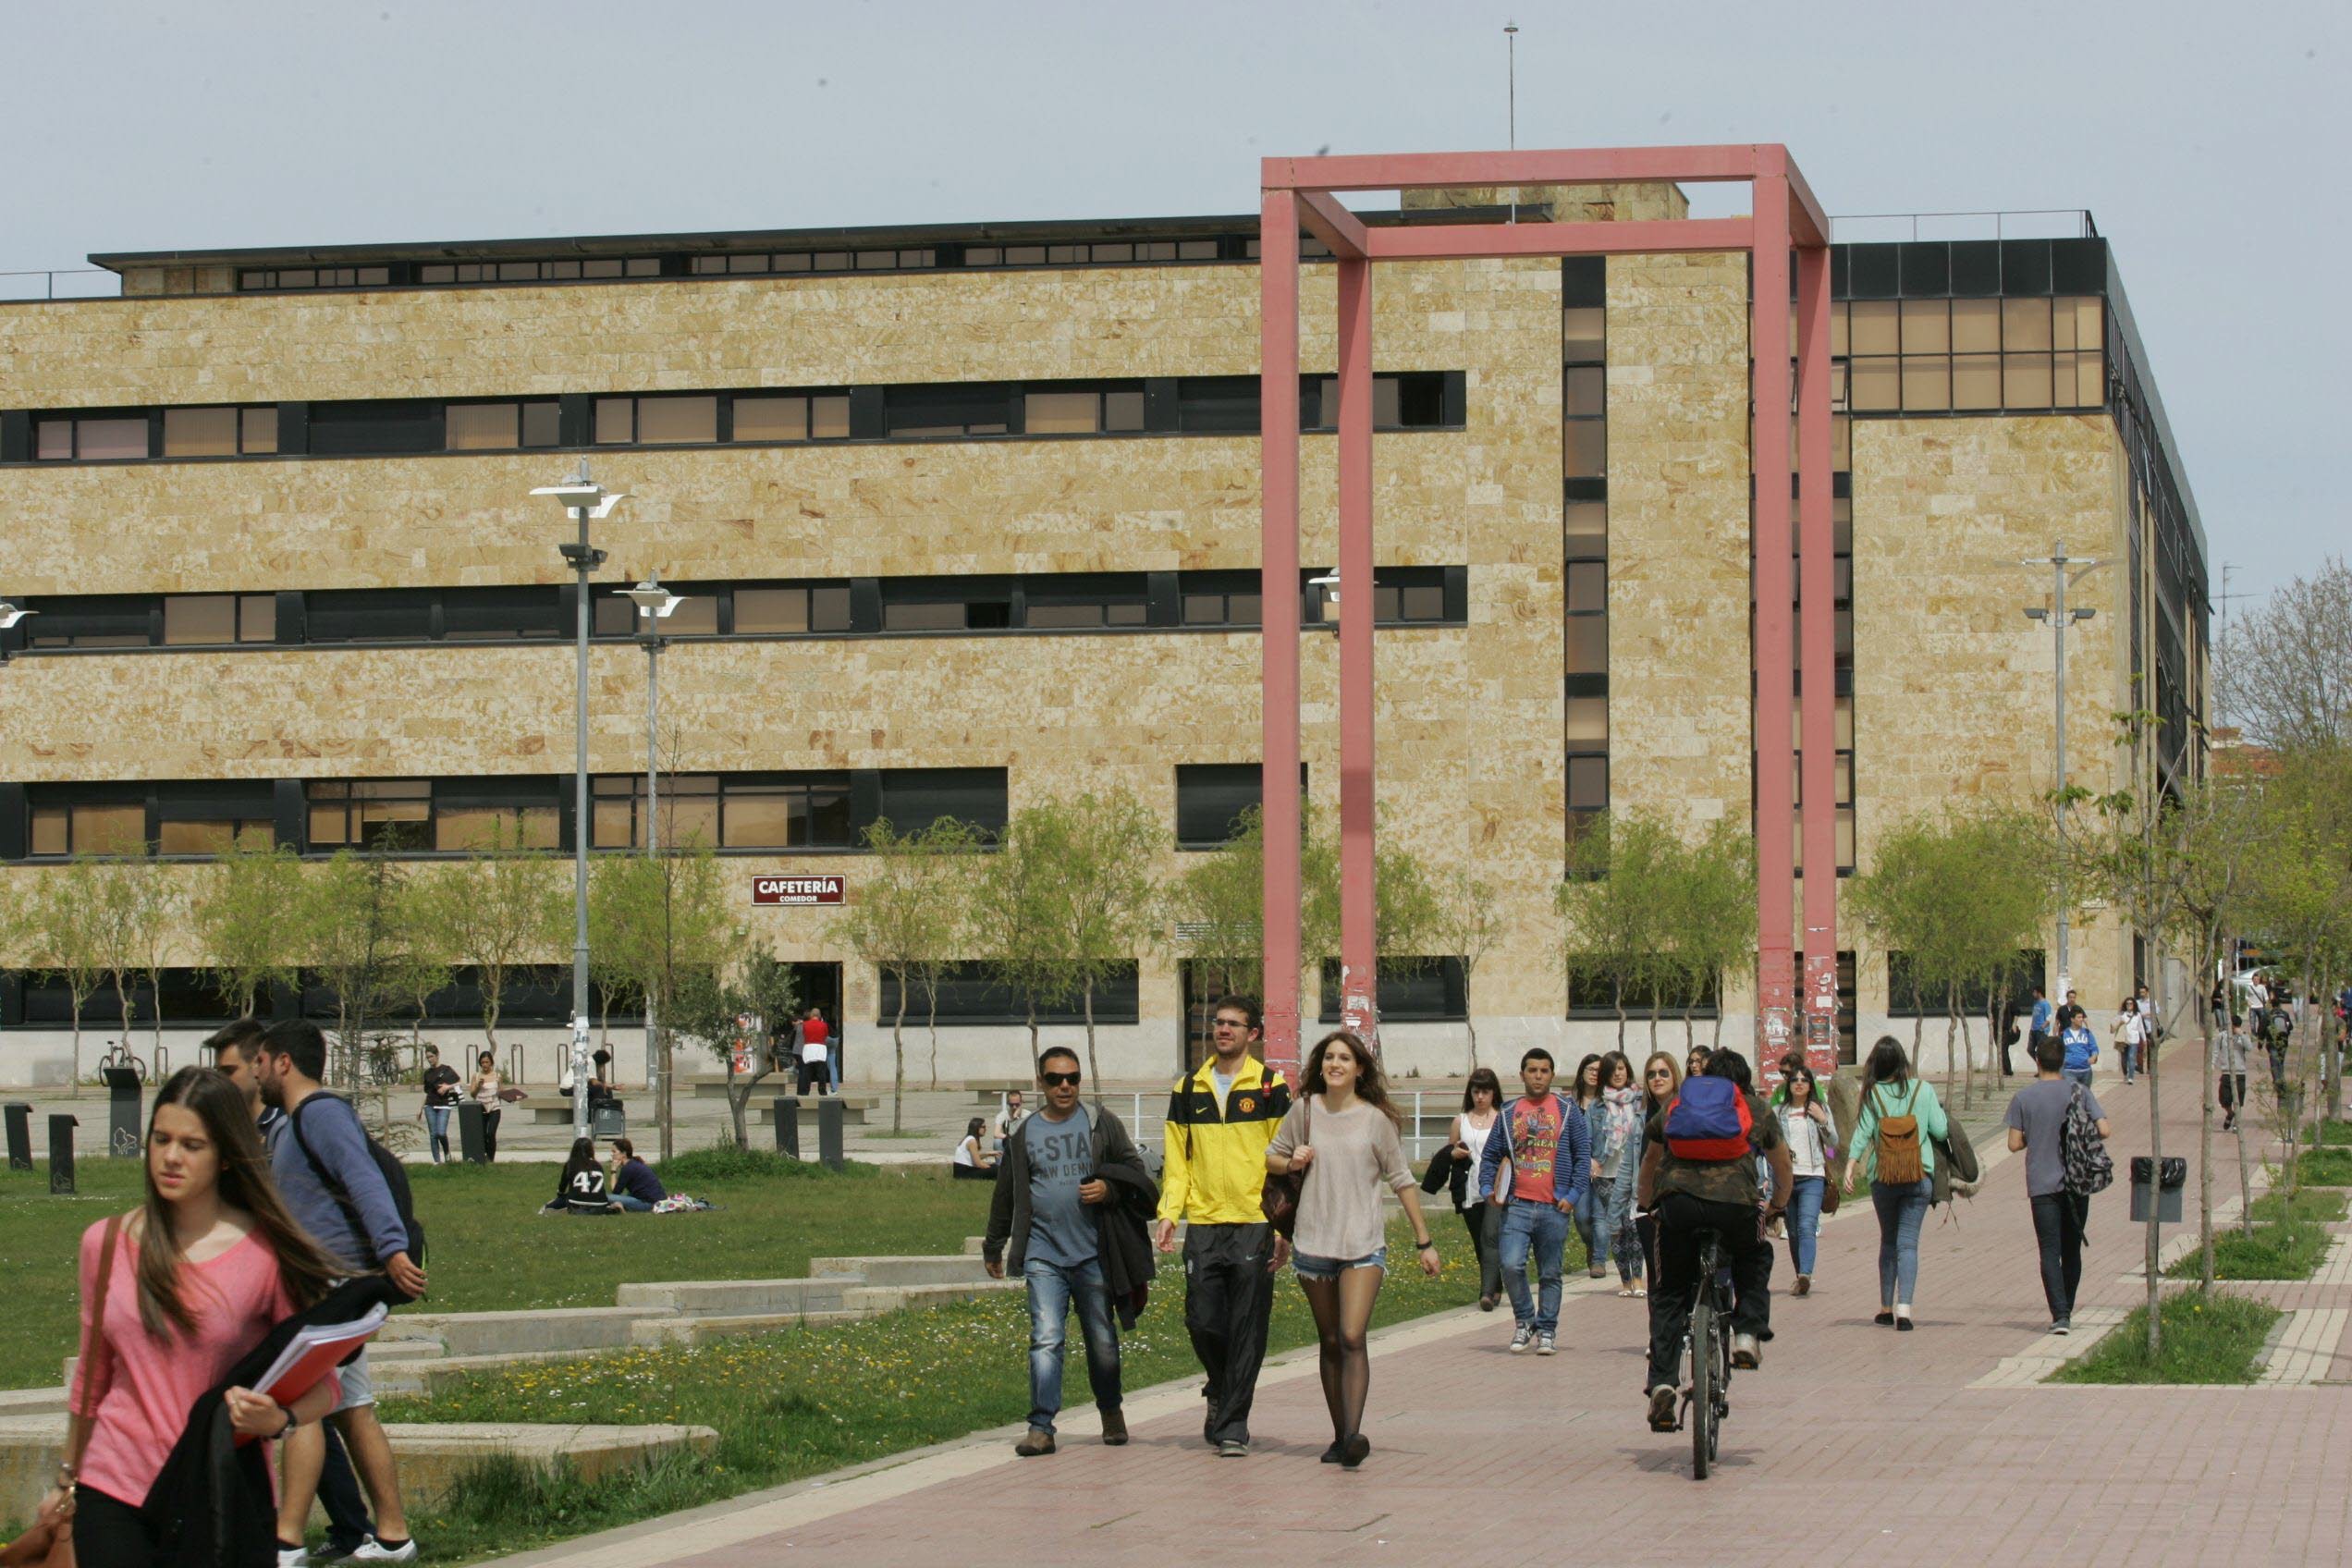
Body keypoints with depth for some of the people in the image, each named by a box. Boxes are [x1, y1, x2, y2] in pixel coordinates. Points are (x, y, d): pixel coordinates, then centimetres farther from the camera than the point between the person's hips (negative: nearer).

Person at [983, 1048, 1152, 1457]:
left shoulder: (1101, 1123, 6)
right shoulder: (1025, 1132, 10)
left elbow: (1135, 1172, 8)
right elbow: (1007, 1193, 20)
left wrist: (1109, 1189, -13)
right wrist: (993, 1247, 26)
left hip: (1093, 1253, 0)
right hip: (1043, 1255, 0)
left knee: (1102, 1340, 9)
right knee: (1045, 1338, -11)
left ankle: (1111, 1412, 30)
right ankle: (1041, 1427, -12)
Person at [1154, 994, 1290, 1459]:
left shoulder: (1271, 1088, 1)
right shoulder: (1188, 1090, 11)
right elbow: (1176, 1159, 14)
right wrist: (1169, 1213, 2)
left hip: (1254, 1227, -3)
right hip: (1203, 1227, 3)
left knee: (1247, 1330, -2)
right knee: (1203, 1322, 1)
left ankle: (1233, 1425, 4)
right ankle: (1222, 1391, 29)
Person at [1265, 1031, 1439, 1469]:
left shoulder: (1376, 1119, -1)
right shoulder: (1305, 1111, 4)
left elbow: (1401, 1181, 6)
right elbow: (1270, 1157, 18)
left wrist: (1424, 1241, 6)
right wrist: (1292, 1163, -6)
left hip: (1363, 1245, -3)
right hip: (1313, 1243, 3)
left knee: (1352, 1338, -17)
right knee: (1329, 1343, 8)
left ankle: (1353, 1434, -25)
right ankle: (1340, 1436, 15)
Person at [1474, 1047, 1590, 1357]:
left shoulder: (1567, 1112, 7)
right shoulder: (1509, 1114, 11)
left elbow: (1584, 1155, 6)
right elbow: (1490, 1155, 16)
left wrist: (1573, 1195, -5)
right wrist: (1487, 1187, -1)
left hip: (1554, 1208, -1)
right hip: (1518, 1205, 1)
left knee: (1550, 1274, 4)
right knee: (1511, 1265, -15)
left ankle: (1547, 1330, 15)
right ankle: (1524, 1321, 4)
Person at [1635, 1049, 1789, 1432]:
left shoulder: (1672, 1106, 28)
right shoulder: (1757, 1110, 24)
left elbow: (1649, 1163, 41)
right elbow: (1783, 1167, 37)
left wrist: (1646, 1205, 58)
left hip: (1677, 1201, 1)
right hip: (1736, 1201, -1)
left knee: (1668, 1292, 15)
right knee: (1754, 1261, 32)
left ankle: (1662, 1380, 1)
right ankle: (1748, 1334, 14)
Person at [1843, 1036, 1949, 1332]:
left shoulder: (1873, 1094, -2)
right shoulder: (1923, 1090, -1)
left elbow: (1862, 1131, -12)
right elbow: (1942, 1130, 0)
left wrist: (1850, 1164, -17)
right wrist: (1939, 1108, 20)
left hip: (1883, 1177, 1)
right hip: (1919, 1176, -1)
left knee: (1888, 1241, 17)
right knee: (1908, 1242, -1)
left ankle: (1886, 1307, 21)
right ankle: (1904, 1307, -16)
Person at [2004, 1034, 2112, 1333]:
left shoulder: (2023, 1098, -4)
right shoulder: (2079, 1093, -1)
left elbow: (2014, 1144, -5)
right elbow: (2103, 1130, -7)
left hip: (2042, 1185, -2)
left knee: (2050, 1252, -4)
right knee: (2072, 1250, 15)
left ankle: (2060, 1315, -17)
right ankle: (2066, 1312, 22)